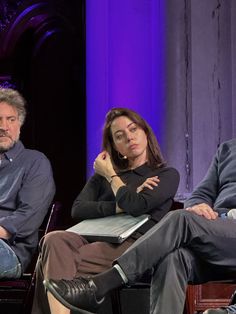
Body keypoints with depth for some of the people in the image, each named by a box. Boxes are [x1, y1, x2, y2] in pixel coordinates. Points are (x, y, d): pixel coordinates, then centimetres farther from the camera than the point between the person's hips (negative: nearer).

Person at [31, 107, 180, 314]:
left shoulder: (167, 175, 14)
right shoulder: (103, 174, 28)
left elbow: (136, 206, -8)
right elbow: (78, 209, 10)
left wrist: (111, 174, 8)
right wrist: (120, 206, -2)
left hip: (131, 246, -4)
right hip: (94, 238, 5)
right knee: (55, 239, -32)